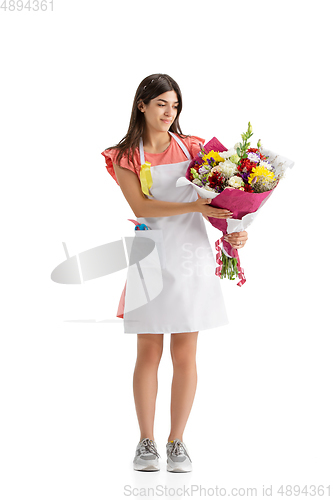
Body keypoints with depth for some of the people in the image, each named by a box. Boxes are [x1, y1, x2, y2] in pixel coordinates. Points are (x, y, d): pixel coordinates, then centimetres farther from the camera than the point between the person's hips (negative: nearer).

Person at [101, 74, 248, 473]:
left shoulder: (192, 148, 10)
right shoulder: (125, 156, 4)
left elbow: (217, 197, 9)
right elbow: (141, 207, -10)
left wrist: (235, 230, -10)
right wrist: (193, 206, -21)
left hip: (191, 256, 2)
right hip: (151, 257, -1)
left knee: (185, 355, 3)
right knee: (148, 353, 3)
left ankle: (177, 442, 15)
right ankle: (146, 442, 16)